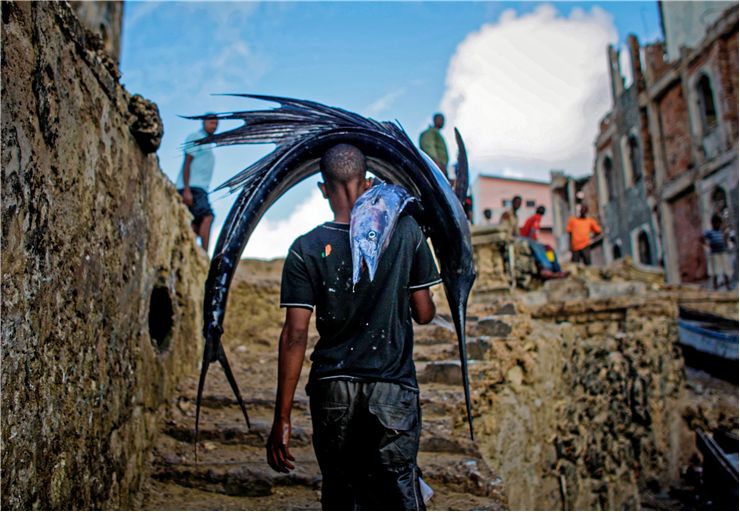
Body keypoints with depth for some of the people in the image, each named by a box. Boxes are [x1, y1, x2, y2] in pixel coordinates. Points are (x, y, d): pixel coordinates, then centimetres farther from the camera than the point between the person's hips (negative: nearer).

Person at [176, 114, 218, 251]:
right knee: (207, 217, -22)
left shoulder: (207, 145, 27)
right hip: (191, 188, -9)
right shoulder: (195, 137, 1)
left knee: (196, 227, 1)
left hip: (200, 189, 9)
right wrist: (187, 190, -19)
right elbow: (186, 163, -9)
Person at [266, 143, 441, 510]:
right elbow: (424, 314, 1)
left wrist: (282, 419, -3)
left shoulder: (306, 249, -6)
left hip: (332, 390, 1)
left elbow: (295, 335, -9)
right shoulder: (405, 231, -4)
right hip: (393, 388, 0)